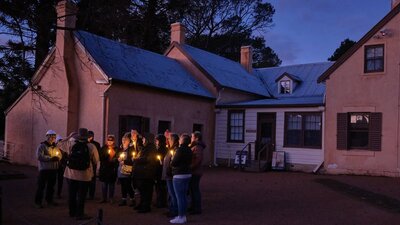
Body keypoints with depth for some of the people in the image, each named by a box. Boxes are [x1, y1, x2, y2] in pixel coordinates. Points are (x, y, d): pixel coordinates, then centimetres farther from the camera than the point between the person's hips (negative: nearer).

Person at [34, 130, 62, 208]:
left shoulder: (55, 146, 13)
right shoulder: (42, 146, -7)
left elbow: (60, 155, 16)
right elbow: (39, 156, -18)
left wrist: (58, 157, -7)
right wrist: (50, 158, -23)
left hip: (53, 169, 6)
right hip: (44, 169, -6)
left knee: (51, 185, 14)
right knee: (41, 186, -1)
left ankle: (49, 200, 27)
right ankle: (38, 202, 8)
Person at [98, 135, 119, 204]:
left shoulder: (116, 149, 3)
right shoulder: (103, 148, 7)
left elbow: (117, 158, 2)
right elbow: (100, 157, 4)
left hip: (113, 169, -1)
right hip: (104, 169, 1)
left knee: (111, 184, 3)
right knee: (104, 184, 4)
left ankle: (111, 198, 11)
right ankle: (104, 198, 11)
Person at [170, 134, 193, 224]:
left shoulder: (180, 150, -17)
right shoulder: (189, 150, 9)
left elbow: (173, 163, -16)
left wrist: (172, 160, 5)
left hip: (179, 176, -9)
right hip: (187, 174, 9)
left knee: (179, 197, -3)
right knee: (183, 196, 14)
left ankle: (181, 217, 1)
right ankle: (183, 215, 21)